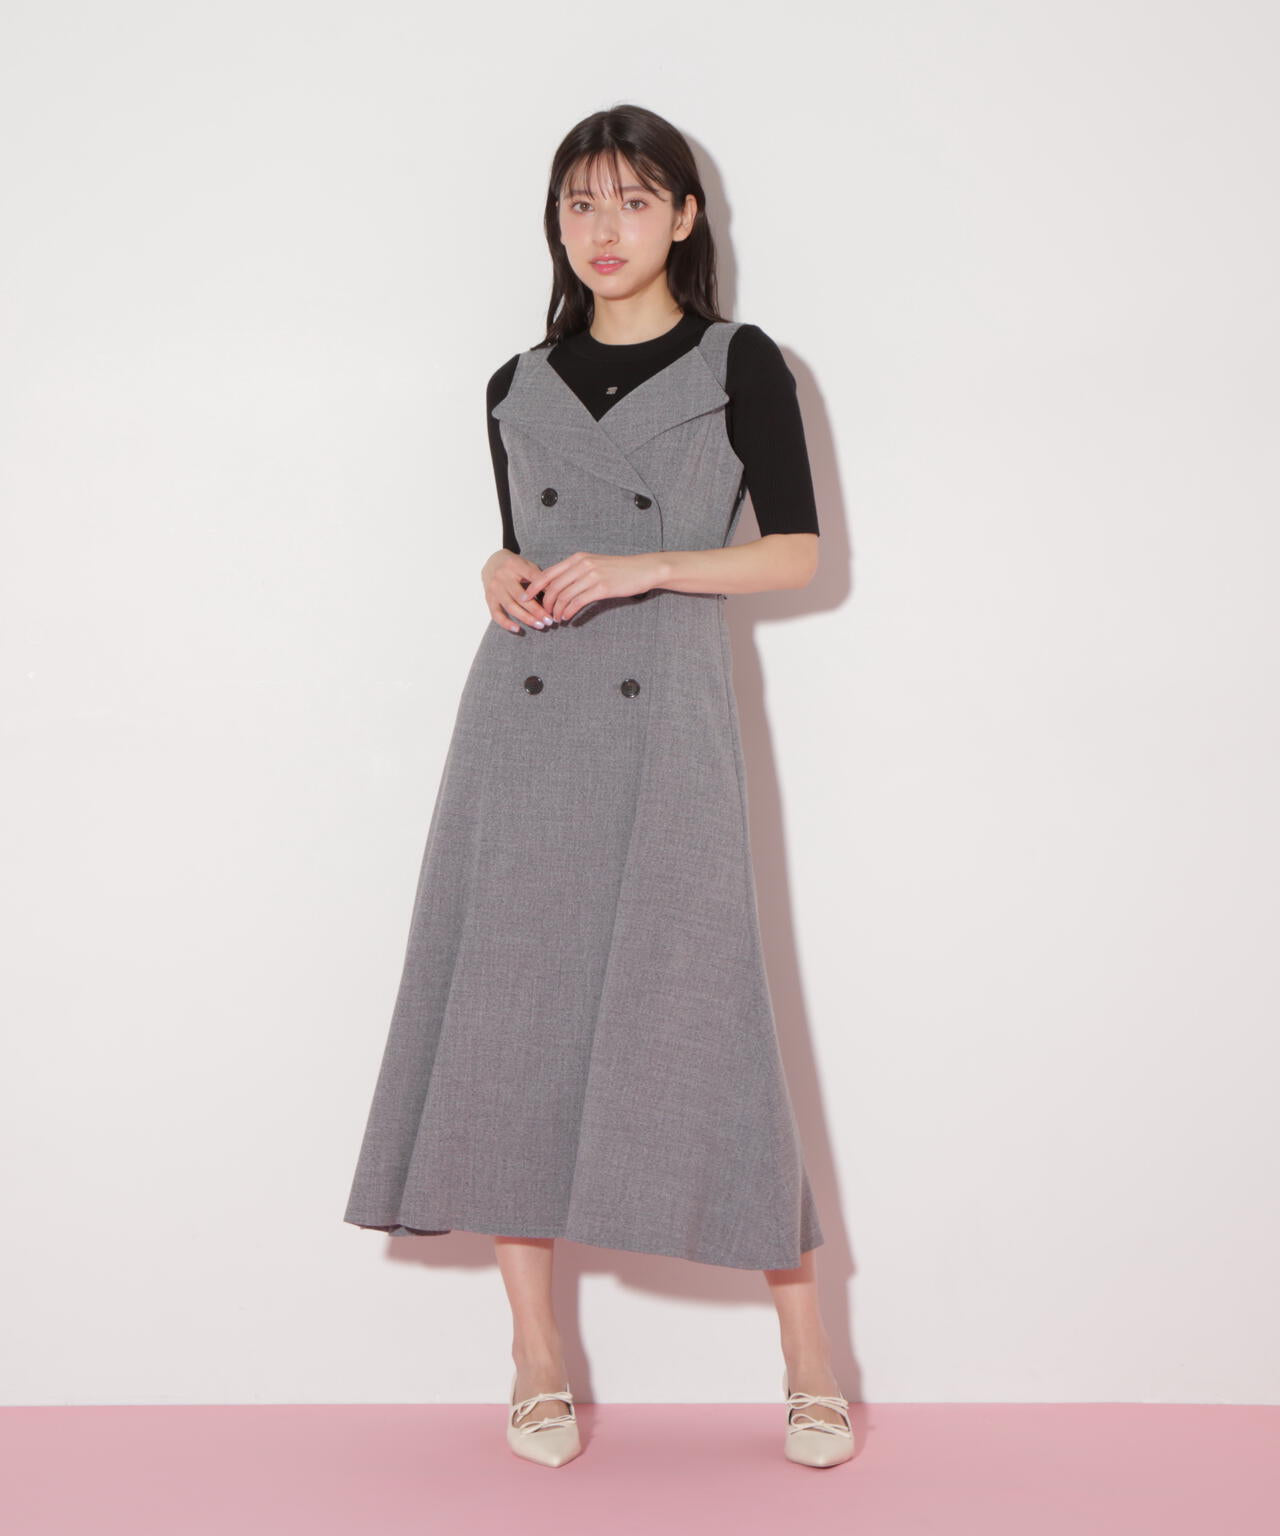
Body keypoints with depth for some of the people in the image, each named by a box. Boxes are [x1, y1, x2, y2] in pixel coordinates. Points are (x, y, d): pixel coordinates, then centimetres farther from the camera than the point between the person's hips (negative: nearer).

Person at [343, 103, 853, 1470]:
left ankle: (805, 1346, 5)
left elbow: (796, 551, 1)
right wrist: (501, 575, 1)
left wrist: (641, 568, -10)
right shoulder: (517, 389, 15)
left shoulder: (738, 363, 5)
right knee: (510, 1009, -1)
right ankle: (536, 1355, 9)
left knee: (694, 1010, -7)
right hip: (522, 717, 4)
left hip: (664, 719, -4)